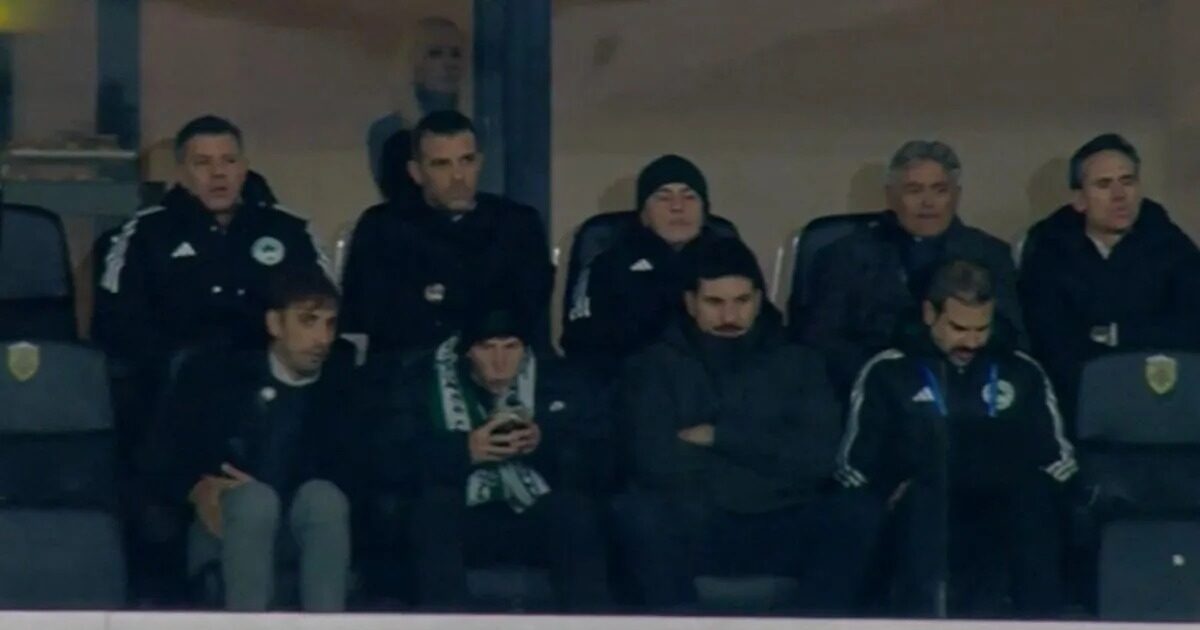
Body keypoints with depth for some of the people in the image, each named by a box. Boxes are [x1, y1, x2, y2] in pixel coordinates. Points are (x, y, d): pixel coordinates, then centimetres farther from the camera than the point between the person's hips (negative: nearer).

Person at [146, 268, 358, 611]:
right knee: (254, 498, -34)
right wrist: (198, 490, -18)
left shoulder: (340, 385, 2)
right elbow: (162, 455, 2)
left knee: (323, 495, -30)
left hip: (301, 533, 1)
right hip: (221, 530, -1)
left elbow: (350, 472, 0)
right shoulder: (216, 373, 0)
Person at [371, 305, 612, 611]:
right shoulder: (421, 382, 2)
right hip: (461, 523, 0)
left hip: (540, 523, 0)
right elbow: (389, 462, -11)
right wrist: (463, 450, -25)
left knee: (573, 508, -31)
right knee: (433, 503, -32)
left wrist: (545, 444, -23)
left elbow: (600, 465, -5)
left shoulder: (563, 384, 4)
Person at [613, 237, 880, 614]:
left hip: (780, 533, 2)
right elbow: (658, 463, -11)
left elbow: (818, 457, -4)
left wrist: (720, 436, -7)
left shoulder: (797, 363, 13)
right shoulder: (656, 367, 6)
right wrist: (775, 469, -5)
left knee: (860, 513, -27)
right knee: (638, 512, -34)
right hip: (692, 533, -2)